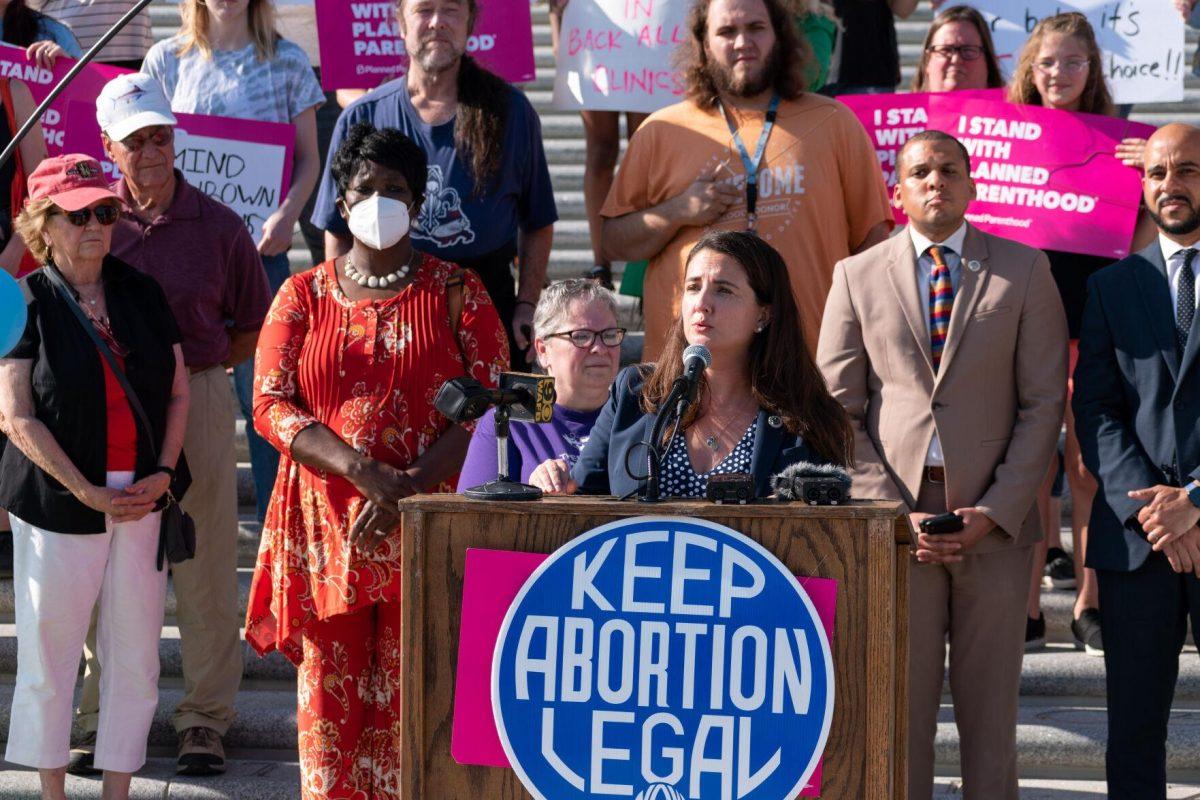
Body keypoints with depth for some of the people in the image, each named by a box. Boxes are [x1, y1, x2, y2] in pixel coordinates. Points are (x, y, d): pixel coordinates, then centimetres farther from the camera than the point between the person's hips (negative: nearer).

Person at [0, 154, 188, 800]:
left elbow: (178, 391, 10)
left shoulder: (141, 293, 8)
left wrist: (163, 473, -5)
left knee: (135, 654, 6)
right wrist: (87, 492, -14)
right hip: (57, 502, -3)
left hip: (144, 498, 4)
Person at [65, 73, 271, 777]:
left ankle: (205, 718, 12)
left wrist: (192, 366, -2)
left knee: (205, 558, 2)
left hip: (198, 401, -1)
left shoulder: (218, 227, 1)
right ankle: (105, 718, 17)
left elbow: (252, 329, 8)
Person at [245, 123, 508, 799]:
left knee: (412, 697, -5)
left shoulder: (457, 292, 8)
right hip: (326, 522, 2)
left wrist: (411, 486, -14)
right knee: (330, 692, 0)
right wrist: (365, 472, -13)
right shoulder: (304, 296, 12)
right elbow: (271, 404, 2)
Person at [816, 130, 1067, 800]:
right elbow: (839, 411, 4)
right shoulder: (858, 277, 8)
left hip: (994, 521, 0)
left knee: (990, 707, 5)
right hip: (897, 521, 0)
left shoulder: (1025, 271, 6)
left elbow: (1044, 401, 2)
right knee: (900, 706, 2)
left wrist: (996, 511, -8)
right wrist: (891, 511, -8)